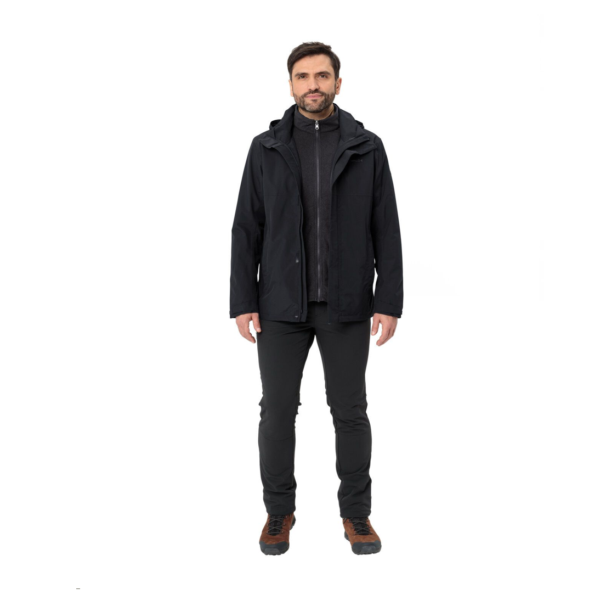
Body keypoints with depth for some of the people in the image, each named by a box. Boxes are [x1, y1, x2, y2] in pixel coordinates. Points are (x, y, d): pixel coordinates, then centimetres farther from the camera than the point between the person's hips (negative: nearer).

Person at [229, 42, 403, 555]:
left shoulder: (367, 147, 1)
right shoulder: (266, 148, 2)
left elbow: (386, 230, 0)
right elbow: (246, 230, 1)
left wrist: (390, 301, -6)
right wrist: (242, 302, -5)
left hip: (346, 306, 0)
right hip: (282, 304, 0)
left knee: (350, 411, 6)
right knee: (278, 411, 5)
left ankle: (356, 513, 22)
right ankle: (280, 510, 24)